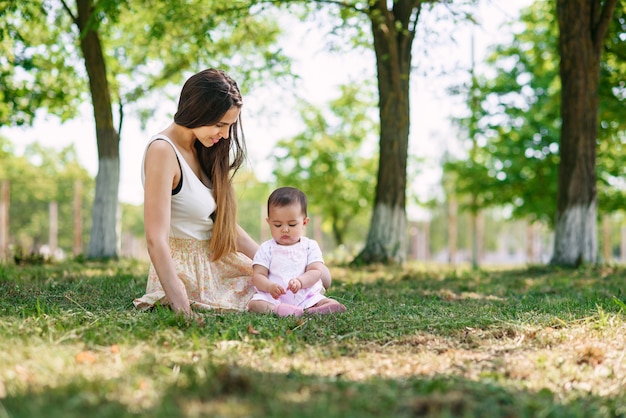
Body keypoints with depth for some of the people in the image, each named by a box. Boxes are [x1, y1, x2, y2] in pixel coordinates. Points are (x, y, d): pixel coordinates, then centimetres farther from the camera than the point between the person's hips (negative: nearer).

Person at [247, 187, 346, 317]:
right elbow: (258, 276, 1)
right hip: (273, 297, -1)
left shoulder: (310, 246, 9)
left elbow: (316, 272, -2)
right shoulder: (266, 248, 8)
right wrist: (270, 286, -24)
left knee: (334, 304, -23)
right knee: (254, 304, -31)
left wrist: (300, 281, -25)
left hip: (306, 296, 1)